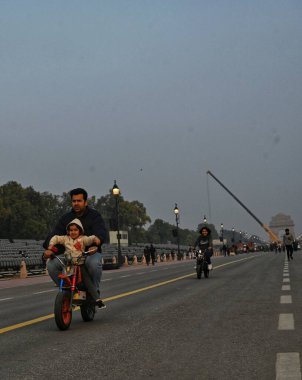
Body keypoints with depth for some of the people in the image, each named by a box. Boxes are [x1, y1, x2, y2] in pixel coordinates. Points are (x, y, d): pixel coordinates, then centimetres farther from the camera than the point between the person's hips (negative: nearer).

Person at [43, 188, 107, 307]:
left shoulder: (94, 216, 2)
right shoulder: (66, 218, 12)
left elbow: (100, 232, -16)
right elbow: (55, 233, -1)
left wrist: (95, 245, -39)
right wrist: (48, 247, -22)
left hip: (90, 252, -3)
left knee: (94, 263, -38)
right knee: (51, 264, -21)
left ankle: (95, 290, -13)